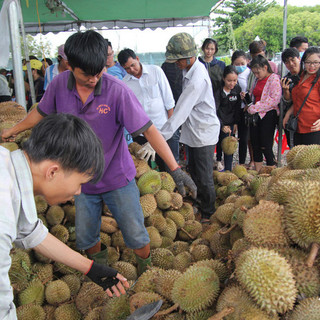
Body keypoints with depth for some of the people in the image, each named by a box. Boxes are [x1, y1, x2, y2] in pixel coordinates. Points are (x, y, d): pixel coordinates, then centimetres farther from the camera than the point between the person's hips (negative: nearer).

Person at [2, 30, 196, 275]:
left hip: (117, 178, -3)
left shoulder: (117, 91, -22)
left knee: (136, 235, 8)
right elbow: (41, 112, 10)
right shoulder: (59, 85, -10)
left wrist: (175, 169, -28)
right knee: (85, 238, 18)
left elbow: (148, 129, -23)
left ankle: (147, 272, 37)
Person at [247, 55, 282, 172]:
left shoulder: (274, 78, -8)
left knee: (265, 147, -6)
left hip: (268, 115, -7)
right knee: (255, 146, 7)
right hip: (255, 116, 7)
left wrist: (254, 108, -18)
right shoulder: (258, 80, 16)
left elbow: (274, 100, -18)